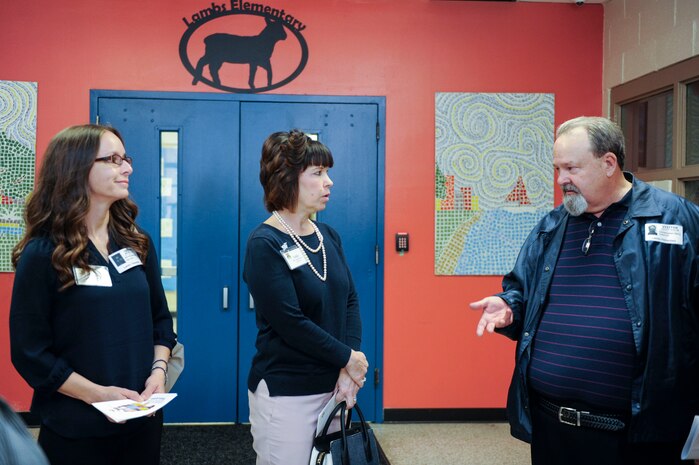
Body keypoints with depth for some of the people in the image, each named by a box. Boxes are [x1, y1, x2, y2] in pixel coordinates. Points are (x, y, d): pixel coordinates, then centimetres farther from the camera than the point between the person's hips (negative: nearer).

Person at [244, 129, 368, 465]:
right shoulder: (264, 244, -14)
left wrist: (349, 371, -8)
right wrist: (348, 357, -11)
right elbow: (291, 324, -18)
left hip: (332, 386, 6)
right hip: (285, 393, -6)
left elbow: (350, 301, 4)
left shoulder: (328, 236, 6)